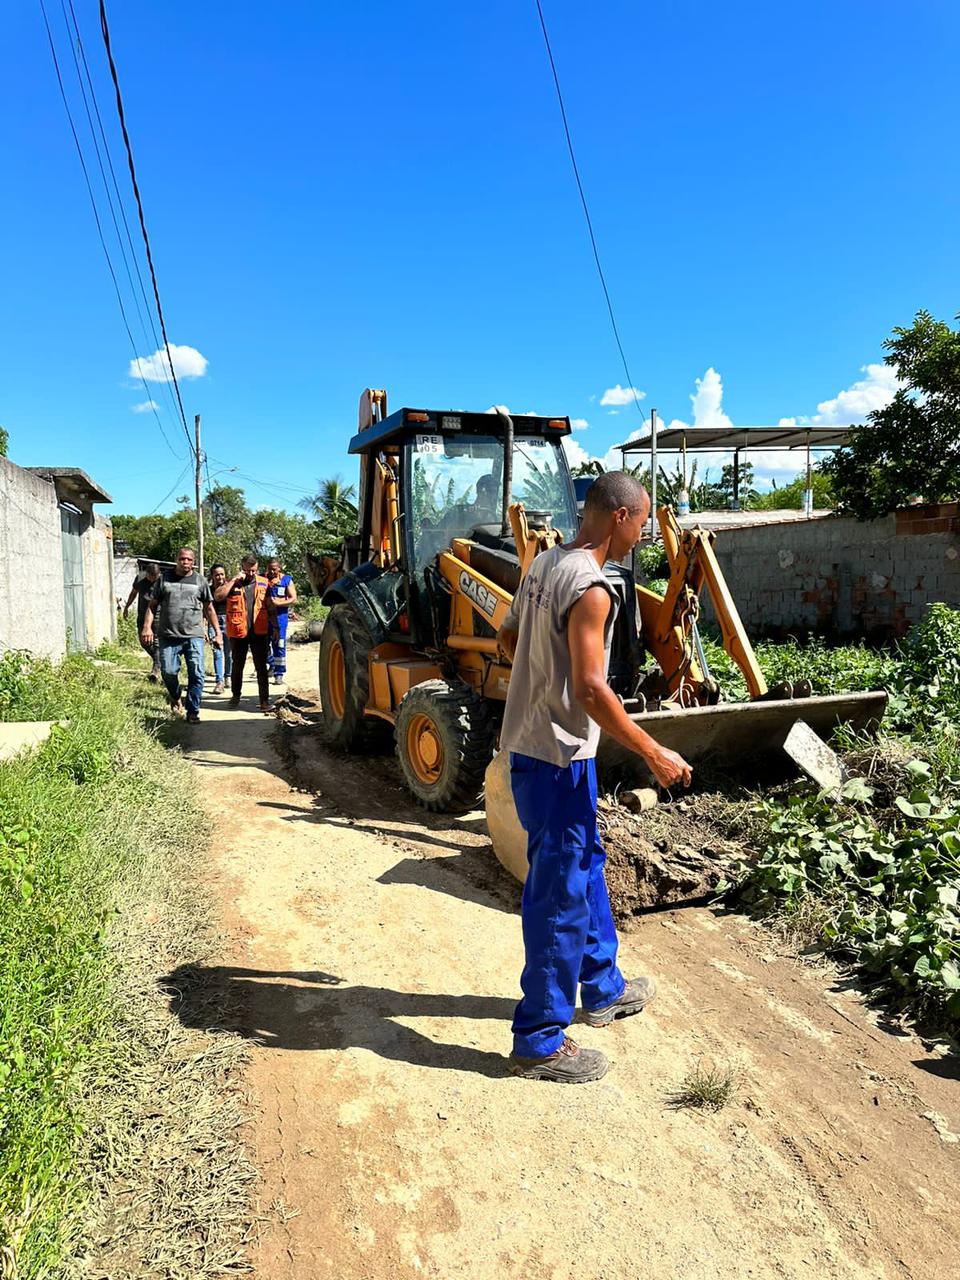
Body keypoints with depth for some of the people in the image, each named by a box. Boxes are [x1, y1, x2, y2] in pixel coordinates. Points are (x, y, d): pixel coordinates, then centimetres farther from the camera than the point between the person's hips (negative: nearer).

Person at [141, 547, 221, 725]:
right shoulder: (164, 578, 9)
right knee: (168, 671, -5)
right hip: (168, 636, 0)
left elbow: (209, 609, 12)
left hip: (194, 636, 0)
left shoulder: (200, 580, 9)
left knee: (196, 674, -6)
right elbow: (152, 605, 10)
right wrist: (147, 627, -3)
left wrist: (217, 632, 9)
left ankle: (192, 712, 4)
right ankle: (175, 698, 27)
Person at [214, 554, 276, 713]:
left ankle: (264, 700, 5)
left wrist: (275, 626, 7)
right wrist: (235, 579, -17)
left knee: (261, 667, 1)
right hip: (238, 633, 0)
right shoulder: (232, 582, 0)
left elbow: (271, 606, 9)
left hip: (259, 632, 0)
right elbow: (218, 596, -17)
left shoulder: (263, 583, 5)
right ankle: (235, 695, 32)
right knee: (237, 666, 15)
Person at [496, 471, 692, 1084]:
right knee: (561, 895, 2)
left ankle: (604, 988, 42)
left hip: (532, 740, 10)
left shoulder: (545, 564, 8)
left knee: (586, 866, 23)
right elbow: (590, 688, -25)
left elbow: (507, 637, 18)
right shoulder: (590, 587, -21)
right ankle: (541, 1041, 17)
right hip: (558, 755, -10)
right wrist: (654, 753, -17)